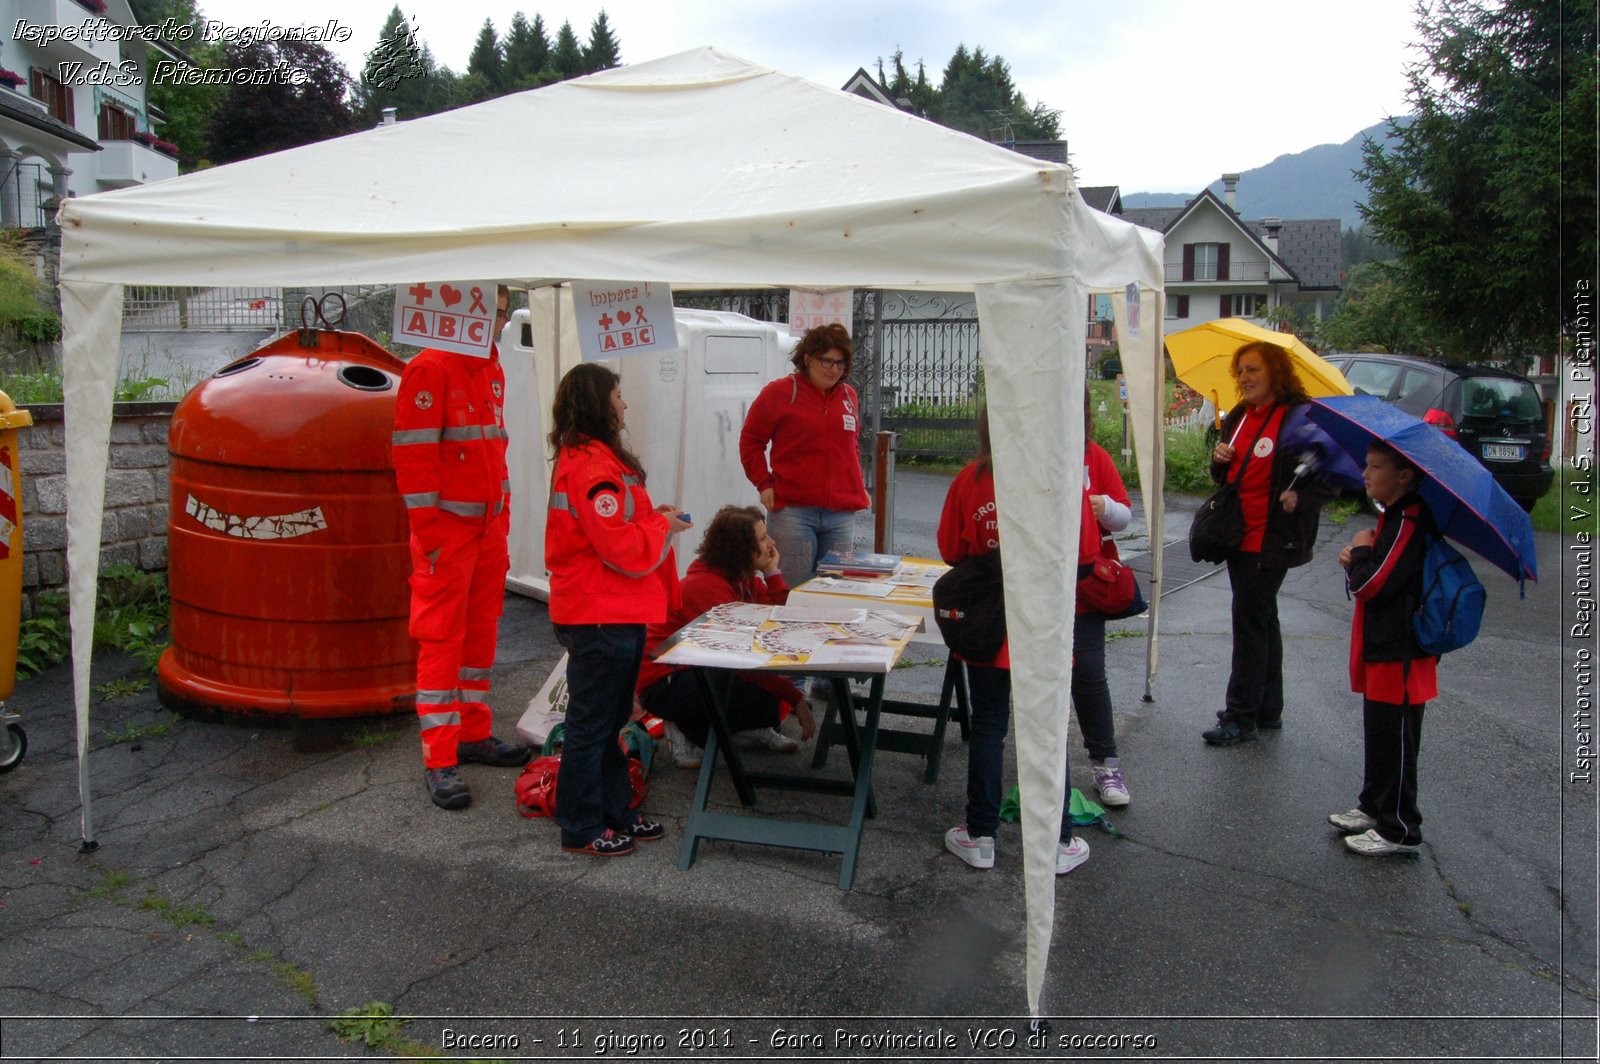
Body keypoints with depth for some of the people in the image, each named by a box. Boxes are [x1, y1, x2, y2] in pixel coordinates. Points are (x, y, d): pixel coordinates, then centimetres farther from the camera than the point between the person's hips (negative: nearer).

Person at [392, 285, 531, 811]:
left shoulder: (492, 369, 14)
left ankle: (474, 735, 26)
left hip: (489, 526, 8)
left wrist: (503, 519, 16)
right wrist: (428, 534, -18)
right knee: (442, 639, -4)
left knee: (481, 632, 14)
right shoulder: (430, 368, -11)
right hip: (447, 528, -8)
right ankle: (439, 761, 1)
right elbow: (412, 455, -15)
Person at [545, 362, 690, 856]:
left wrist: (651, 517, 7)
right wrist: (664, 526, -8)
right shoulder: (592, 467, -20)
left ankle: (614, 813, 31)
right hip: (601, 617, -11)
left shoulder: (587, 459, 14)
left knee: (610, 721, 18)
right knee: (591, 723, 1)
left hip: (614, 615, 11)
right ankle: (581, 829, 13)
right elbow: (622, 548, -23)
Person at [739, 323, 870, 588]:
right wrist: (764, 484, -3)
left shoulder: (848, 395, 13)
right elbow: (750, 441, 4)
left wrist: (859, 486, 15)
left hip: (842, 513, 5)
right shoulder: (779, 392, -1)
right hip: (792, 510, -4)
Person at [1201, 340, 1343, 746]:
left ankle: (1241, 717, 2)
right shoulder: (1239, 417, 13)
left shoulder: (1299, 418, -12)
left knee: (1250, 620, -6)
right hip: (1239, 534, 9)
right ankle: (1268, 709, 27)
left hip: (1271, 540, -8)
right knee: (1261, 621, 16)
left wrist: (1301, 498, -25)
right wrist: (1219, 460, 0)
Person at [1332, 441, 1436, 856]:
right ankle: (1374, 809, 32)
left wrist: (1360, 551, -9)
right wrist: (1359, 561, -1)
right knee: (1379, 736, 19)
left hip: (1399, 656, -10)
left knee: (1394, 742, 0)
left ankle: (1399, 830, 11)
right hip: (1382, 650, 10)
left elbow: (1374, 585, -26)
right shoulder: (1394, 517, 11)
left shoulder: (1410, 523, -21)